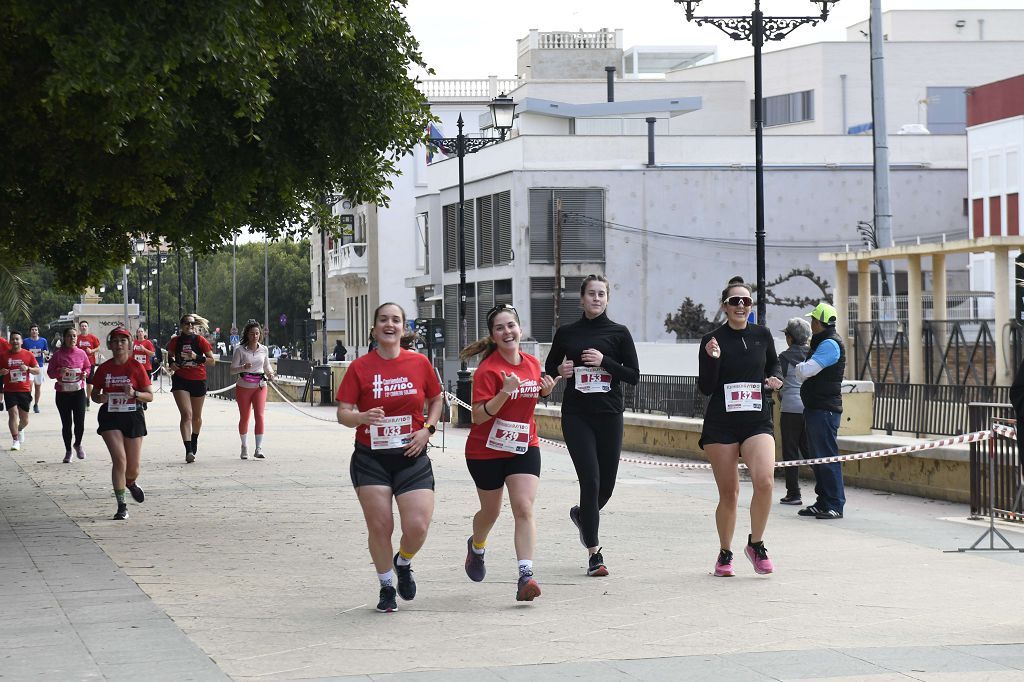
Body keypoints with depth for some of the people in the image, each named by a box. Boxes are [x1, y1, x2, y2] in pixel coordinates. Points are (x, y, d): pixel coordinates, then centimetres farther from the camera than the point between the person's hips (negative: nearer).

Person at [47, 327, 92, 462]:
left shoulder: (81, 353, 2)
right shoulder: (58, 354, -4)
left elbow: (88, 367, 16)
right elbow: (50, 372, 0)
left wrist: (85, 373, -5)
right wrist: (59, 372, -20)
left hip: (78, 391, 1)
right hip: (62, 393, -1)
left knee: (79, 422, -5)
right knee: (66, 424, 4)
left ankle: (78, 444, 24)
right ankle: (68, 451, 19)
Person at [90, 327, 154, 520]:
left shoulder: (136, 367, -2)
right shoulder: (104, 369, 2)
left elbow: (150, 396, 0)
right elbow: (95, 394, 13)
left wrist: (134, 393, -19)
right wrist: (100, 398, -10)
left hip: (132, 417, 0)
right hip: (110, 417, 0)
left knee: (133, 466, 5)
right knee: (119, 459, -16)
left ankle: (131, 483, 43)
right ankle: (121, 506, -9)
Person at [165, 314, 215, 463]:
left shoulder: (200, 341, -4)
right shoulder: (175, 341, 0)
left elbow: (212, 360, -3)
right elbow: (170, 355, 20)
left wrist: (197, 357, -19)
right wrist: (171, 363, -2)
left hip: (198, 381, 1)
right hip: (180, 380, -1)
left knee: (196, 416, 17)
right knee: (186, 414, -16)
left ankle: (194, 440, 45)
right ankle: (188, 451, -23)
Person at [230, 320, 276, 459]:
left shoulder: (263, 350, 4)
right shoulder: (240, 350, -5)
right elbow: (232, 369, -7)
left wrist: (270, 373, -5)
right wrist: (243, 367, -26)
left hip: (260, 386, 1)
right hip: (243, 387, -1)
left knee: (259, 415, -13)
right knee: (244, 417, 8)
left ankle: (259, 448, -14)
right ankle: (244, 447, 26)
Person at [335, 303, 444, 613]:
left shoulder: (420, 363, 2)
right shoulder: (360, 367, -3)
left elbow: (436, 399, 17)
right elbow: (342, 413, -4)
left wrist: (427, 429, 1)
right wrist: (362, 417, -26)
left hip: (411, 457, 1)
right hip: (371, 459, -1)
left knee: (417, 526, -8)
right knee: (379, 526, -4)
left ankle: (403, 563, 27)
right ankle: (386, 587, 20)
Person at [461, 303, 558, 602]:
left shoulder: (532, 364, 1)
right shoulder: (487, 370, -17)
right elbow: (479, 416, -21)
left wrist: (545, 390, -3)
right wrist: (505, 392, -33)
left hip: (524, 447, 3)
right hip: (486, 451, -3)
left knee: (524, 508, -13)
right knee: (491, 511, 15)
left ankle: (526, 577, -20)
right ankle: (476, 546, 49)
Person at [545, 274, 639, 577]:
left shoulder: (618, 333, 3)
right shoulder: (566, 333, 6)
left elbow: (633, 375, 0)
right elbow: (548, 369, 16)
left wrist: (604, 362, -13)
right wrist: (560, 371, -6)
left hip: (609, 415, 1)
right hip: (576, 415, -1)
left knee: (606, 482, 6)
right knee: (590, 479, -11)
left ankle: (582, 514, 42)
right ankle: (594, 553, -5)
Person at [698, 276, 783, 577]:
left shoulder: (762, 335, 7)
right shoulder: (712, 340, -1)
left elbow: (773, 364, 25)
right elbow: (705, 388, -4)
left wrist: (775, 379, 4)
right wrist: (713, 359, -19)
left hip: (757, 420, 1)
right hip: (721, 424, -1)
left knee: (764, 480, -21)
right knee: (728, 493, 2)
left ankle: (756, 544, -1)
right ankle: (725, 554, 21)